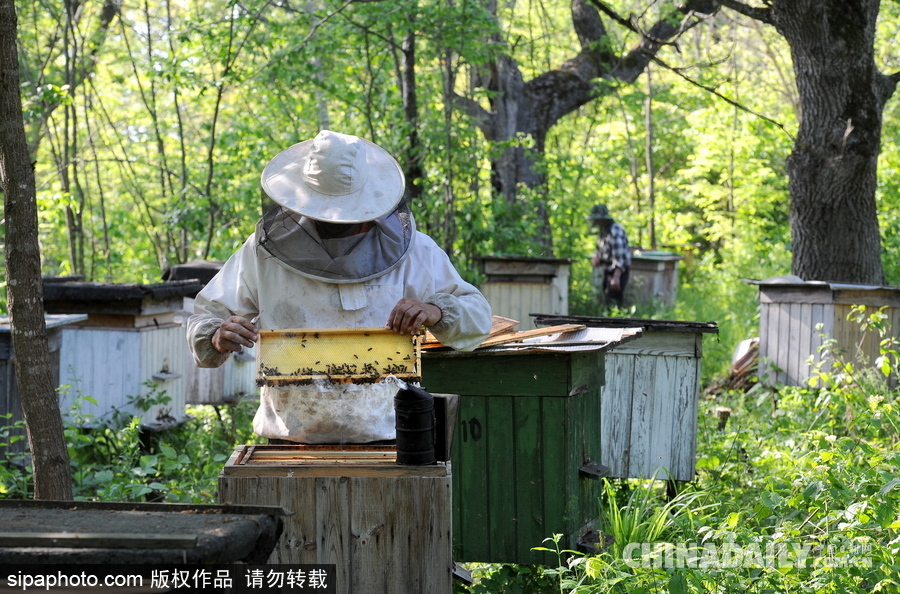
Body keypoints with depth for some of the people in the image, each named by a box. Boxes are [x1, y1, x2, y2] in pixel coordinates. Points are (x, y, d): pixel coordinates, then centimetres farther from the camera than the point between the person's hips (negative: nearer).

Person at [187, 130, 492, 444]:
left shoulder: (406, 249, 7)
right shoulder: (264, 251, 7)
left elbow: (478, 316, 9)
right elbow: (204, 319, 10)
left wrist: (436, 311, -14)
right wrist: (217, 337, -15)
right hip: (289, 442, 0)